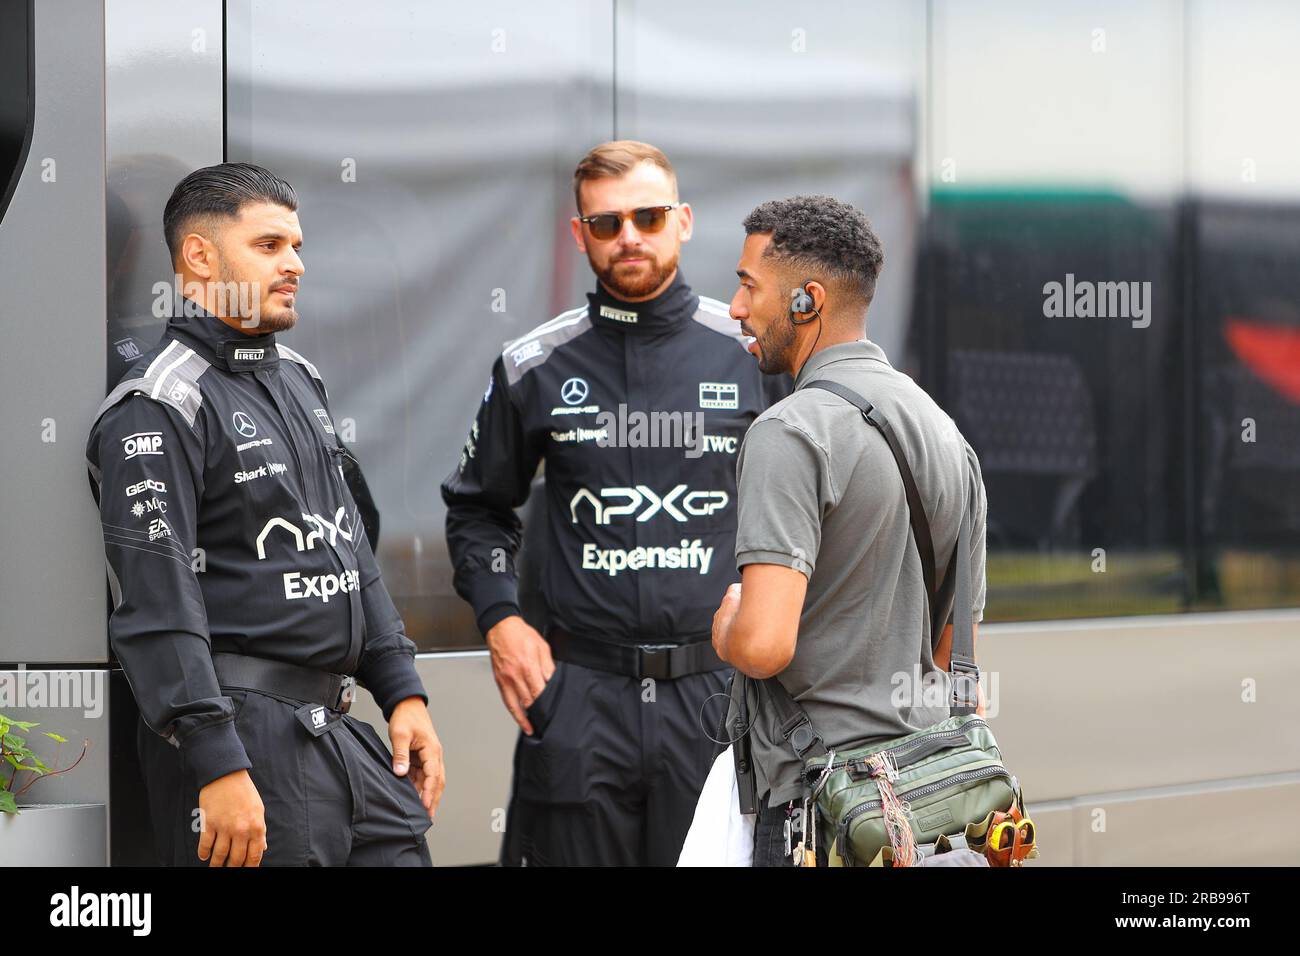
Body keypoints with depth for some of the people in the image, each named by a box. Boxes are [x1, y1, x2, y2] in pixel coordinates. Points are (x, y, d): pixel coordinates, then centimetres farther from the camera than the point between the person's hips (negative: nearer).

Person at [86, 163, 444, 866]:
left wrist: (402, 691, 16)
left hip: (338, 730, 8)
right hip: (242, 737, -8)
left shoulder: (297, 380, 18)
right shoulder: (157, 410, -11)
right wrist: (217, 767, -23)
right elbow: (156, 607, -18)